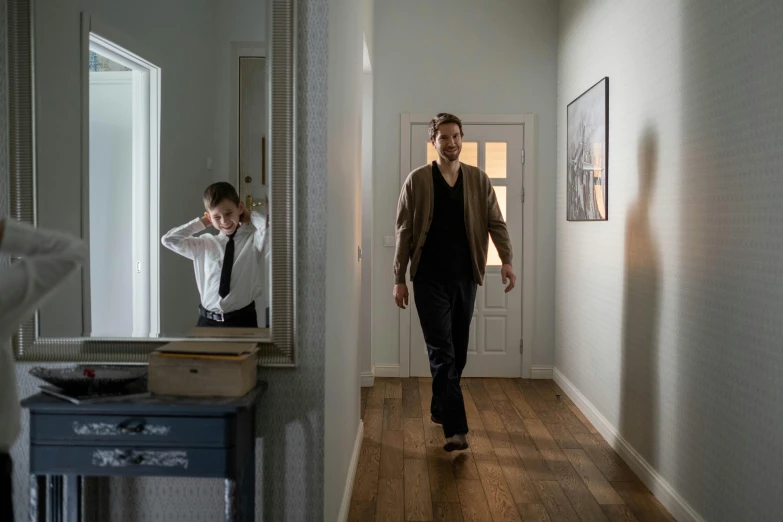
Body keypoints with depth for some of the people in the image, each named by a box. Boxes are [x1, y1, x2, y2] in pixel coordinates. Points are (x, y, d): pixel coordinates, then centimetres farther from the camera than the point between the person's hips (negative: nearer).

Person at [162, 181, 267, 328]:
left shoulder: (254, 239, -3)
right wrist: (202, 222, 3)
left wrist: (250, 216, -4)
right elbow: (168, 240, 3)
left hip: (242, 320, -2)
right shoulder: (204, 244, 6)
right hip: (208, 320, 2)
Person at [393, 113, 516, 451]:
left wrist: (506, 261, -13)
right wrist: (399, 279, -3)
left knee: (457, 352, 12)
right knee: (442, 352, -8)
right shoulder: (417, 181, -1)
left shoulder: (479, 180, 6)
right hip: (430, 278, -3)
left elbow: (496, 223, 3)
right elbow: (404, 232, -1)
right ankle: (456, 429, -10)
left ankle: (440, 409, 32)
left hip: (465, 277, 3)